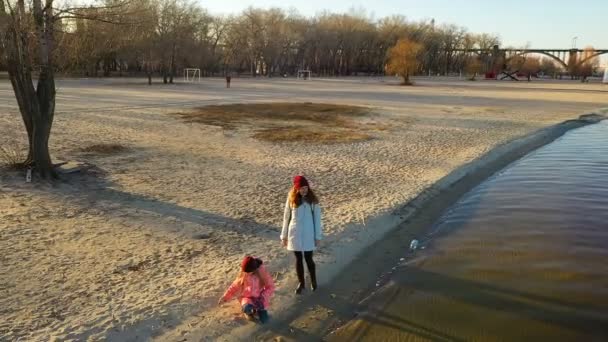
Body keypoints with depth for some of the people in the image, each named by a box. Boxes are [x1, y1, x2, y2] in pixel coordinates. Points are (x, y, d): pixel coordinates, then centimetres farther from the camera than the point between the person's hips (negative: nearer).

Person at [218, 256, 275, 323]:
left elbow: (270, 287, -7)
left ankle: (259, 309, 14)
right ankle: (249, 312, 2)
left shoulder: (262, 274, -16)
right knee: (247, 308, -36)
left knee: (264, 320, -19)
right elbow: (235, 286, 1)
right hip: (247, 298, 1)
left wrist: (263, 297, -20)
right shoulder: (243, 275, -10)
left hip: (259, 298, 0)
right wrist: (225, 297, -7)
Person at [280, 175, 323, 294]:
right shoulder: (291, 199, -4)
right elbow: (286, 217, 2)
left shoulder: (312, 200, -8)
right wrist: (284, 235, 4)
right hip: (294, 234, 1)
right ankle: (301, 283, 27)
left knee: (308, 258, 6)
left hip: (308, 234, -1)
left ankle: (313, 281, 29)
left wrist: (318, 236, -3)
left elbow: (317, 218, -3)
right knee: (298, 259, 11)